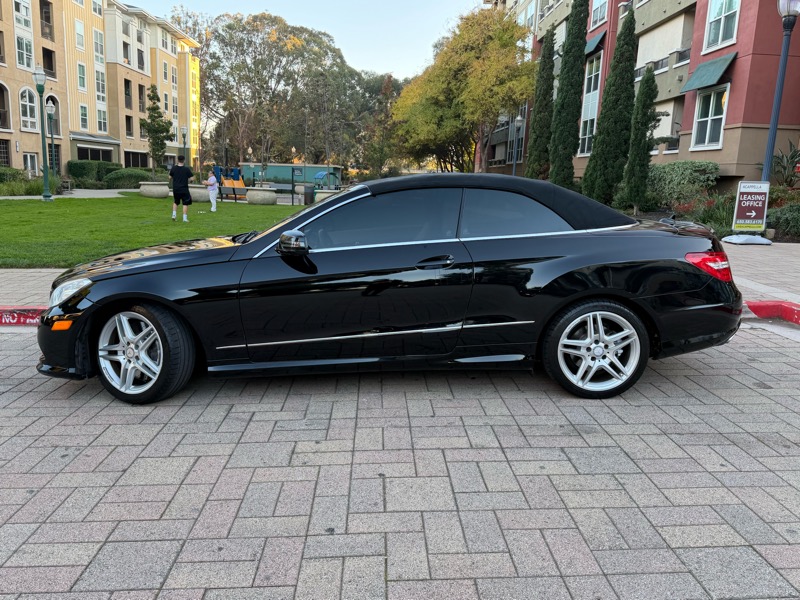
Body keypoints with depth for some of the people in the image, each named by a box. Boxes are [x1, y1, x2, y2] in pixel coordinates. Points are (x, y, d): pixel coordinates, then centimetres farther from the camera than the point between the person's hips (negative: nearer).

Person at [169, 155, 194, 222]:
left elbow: (170, 177, 9)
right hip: (184, 189, -3)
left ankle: (174, 215, 13)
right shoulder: (187, 169, -10)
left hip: (175, 189, 3)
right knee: (185, 204, 4)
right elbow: (192, 179, -10)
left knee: (175, 202, 23)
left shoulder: (173, 168, -2)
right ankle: (185, 218, 0)